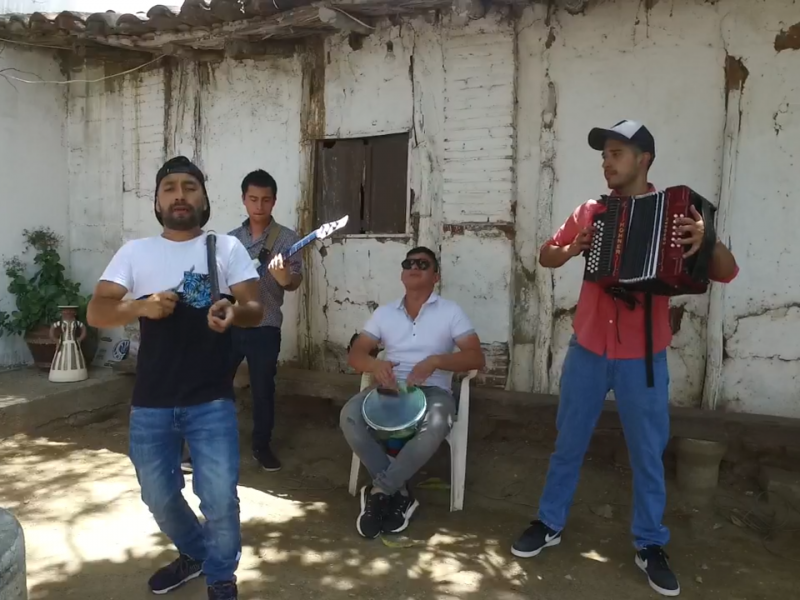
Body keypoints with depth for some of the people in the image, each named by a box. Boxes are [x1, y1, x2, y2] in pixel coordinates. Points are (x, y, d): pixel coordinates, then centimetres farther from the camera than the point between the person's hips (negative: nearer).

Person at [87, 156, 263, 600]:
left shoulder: (227, 247, 0)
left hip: (211, 401, -3)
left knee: (220, 498, -4)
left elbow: (255, 310, -6)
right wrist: (141, 306, -22)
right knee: (158, 496, 17)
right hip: (150, 403, 3)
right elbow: (96, 313, -2)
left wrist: (233, 311, -30)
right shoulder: (134, 252, 5)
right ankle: (195, 553, 46)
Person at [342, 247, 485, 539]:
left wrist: (435, 361, -21)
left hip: (433, 391, -2)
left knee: (436, 426, -38)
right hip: (389, 388, 3)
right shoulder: (384, 313, 13)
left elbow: (476, 358, -4)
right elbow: (355, 354, 9)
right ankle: (398, 491, -13)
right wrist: (375, 363, -16)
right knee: (349, 416, -28)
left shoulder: (450, 311, 5)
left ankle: (379, 490, -18)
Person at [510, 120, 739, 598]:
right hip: (588, 349, 2)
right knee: (569, 444, 12)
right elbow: (545, 256, 13)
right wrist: (570, 250, -8)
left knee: (648, 454, 10)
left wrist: (707, 240, -29)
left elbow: (727, 273, -9)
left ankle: (651, 546, 30)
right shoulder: (591, 212, 3)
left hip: (644, 357, -2)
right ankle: (551, 524, 30)